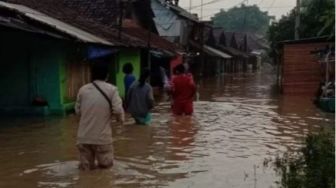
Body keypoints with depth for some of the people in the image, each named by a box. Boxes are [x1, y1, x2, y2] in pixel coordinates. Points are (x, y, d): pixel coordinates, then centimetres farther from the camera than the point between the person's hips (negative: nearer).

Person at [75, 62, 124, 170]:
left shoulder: (83, 89, 4)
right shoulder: (111, 89, -5)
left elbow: (78, 110, 11)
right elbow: (117, 109, -12)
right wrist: (121, 118, 8)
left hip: (84, 136, 3)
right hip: (102, 136, -3)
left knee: (85, 167, 11)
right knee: (106, 164, 12)